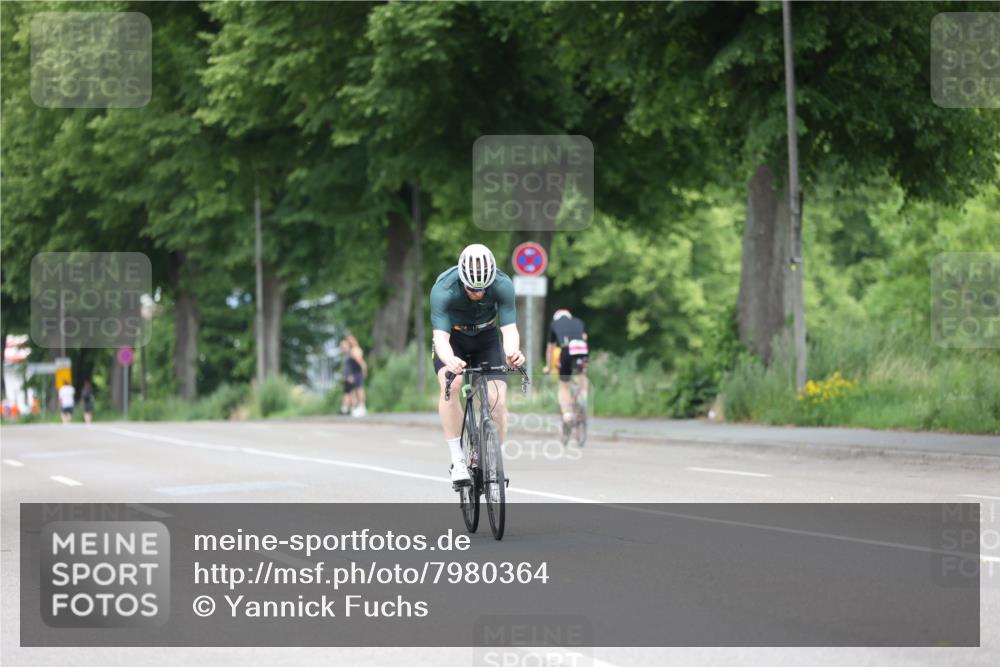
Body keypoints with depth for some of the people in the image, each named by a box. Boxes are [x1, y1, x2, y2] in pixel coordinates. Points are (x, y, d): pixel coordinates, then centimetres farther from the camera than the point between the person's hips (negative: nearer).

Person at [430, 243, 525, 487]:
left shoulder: (503, 285, -29)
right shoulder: (443, 289, -34)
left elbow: (509, 329, -36)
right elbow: (441, 337, -42)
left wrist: (512, 352, -59)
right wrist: (449, 360, -65)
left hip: (486, 338, 2)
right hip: (453, 339, -2)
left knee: (497, 400, -15)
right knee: (450, 384, -30)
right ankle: (457, 461, -25)